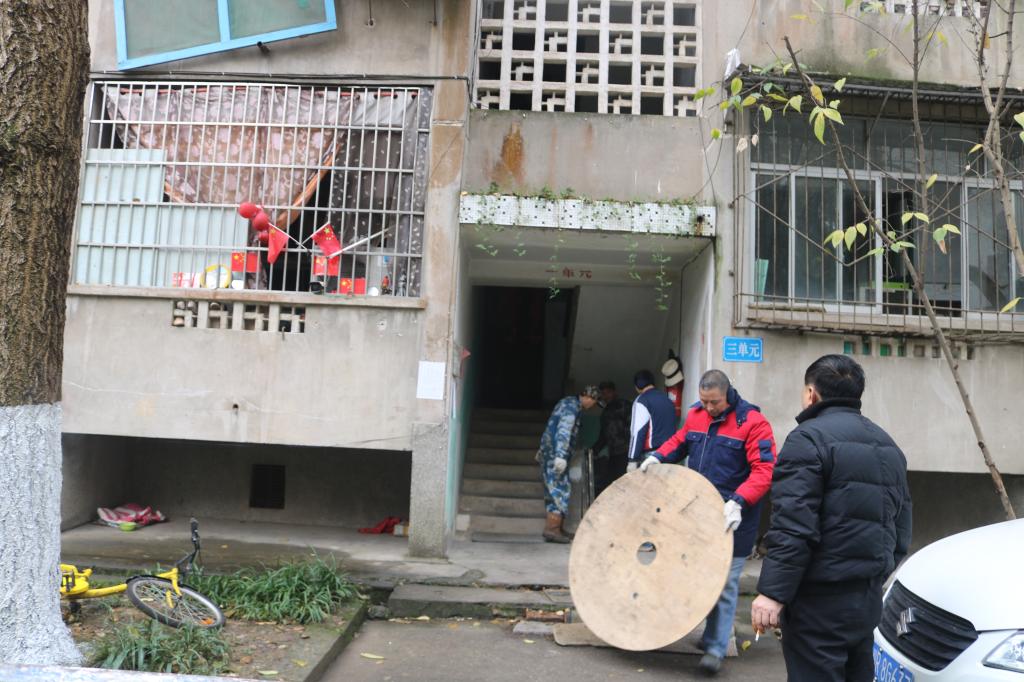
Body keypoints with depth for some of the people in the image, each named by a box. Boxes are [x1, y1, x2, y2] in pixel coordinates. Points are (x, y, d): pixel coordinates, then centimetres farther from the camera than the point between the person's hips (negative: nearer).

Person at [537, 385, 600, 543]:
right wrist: (560, 456, -31)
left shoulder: (567, 402, 19)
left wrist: (543, 450, 31)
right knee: (560, 490, -8)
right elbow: (564, 431, -24)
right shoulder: (573, 406, -12)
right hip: (555, 454, -10)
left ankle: (554, 528, 16)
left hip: (548, 452, 10)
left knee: (554, 491, 12)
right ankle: (552, 529, -9)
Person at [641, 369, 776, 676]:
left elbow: (764, 470, -19)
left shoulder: (752, 421, -14)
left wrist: (738, 502, -30)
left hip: (731, 518, -6)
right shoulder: (695, 414, 5)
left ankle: (715, 648, 9)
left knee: (724, 584, 1)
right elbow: (679, 442, 21)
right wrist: (657, 457, 2)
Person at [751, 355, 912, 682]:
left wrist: (772, 592, -19)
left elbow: (793, 527, -21)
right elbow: (901, 530, 19)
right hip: (868, 599, 9)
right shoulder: (887, 446, 15)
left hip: (820, 600, -8)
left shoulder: (809, 438, -13)